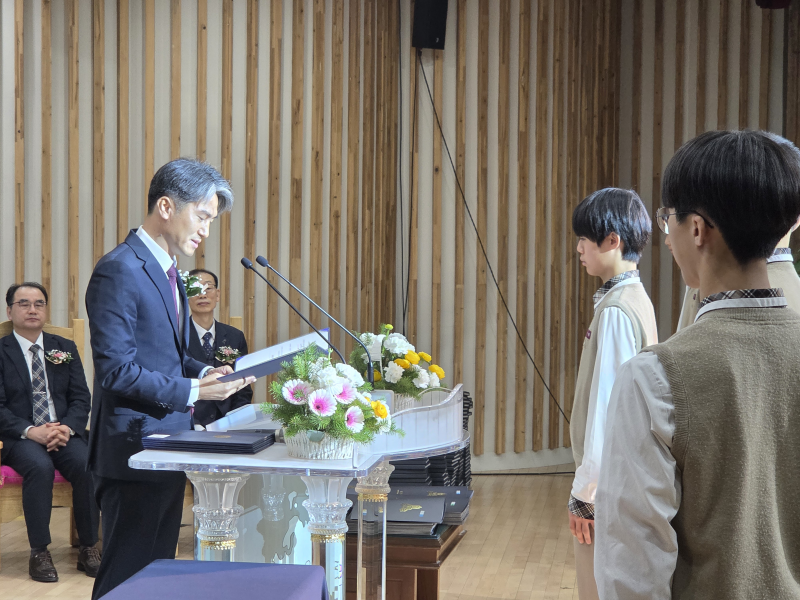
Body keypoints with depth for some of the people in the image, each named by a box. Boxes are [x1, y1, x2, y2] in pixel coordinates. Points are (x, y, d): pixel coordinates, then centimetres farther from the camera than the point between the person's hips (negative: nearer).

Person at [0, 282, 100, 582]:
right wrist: (30, 431, -20)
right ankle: (39, 553, -26)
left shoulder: (65, 348, 15)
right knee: (40, 466, -35)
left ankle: (88, 549, -16)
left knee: (87, 463, -28)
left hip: (63, 433, 3)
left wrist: (66, 427, -12)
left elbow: (81, 398, 8)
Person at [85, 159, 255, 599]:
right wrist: (192, 391, -20)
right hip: (134, 450, -9)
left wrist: (206, 373, 1)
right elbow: (116, 371, -22)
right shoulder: (119, 271, -18)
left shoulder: (166, 270, 13)